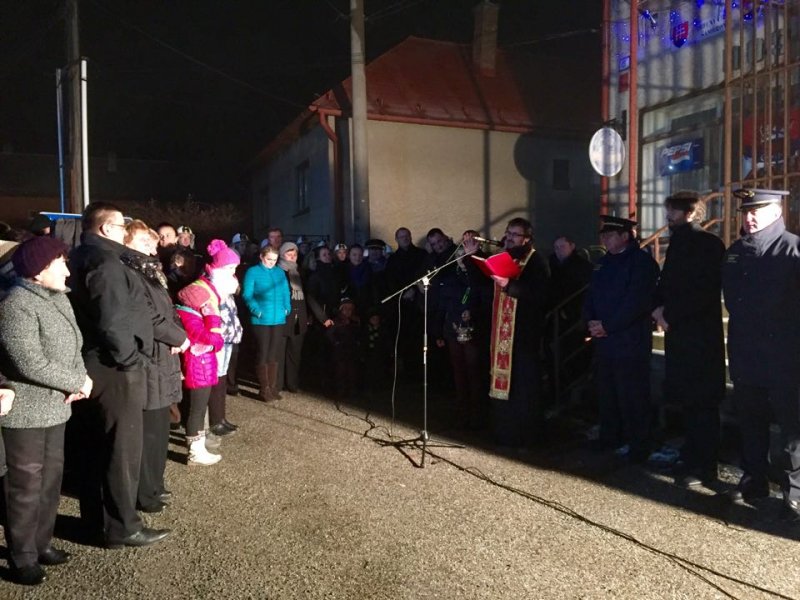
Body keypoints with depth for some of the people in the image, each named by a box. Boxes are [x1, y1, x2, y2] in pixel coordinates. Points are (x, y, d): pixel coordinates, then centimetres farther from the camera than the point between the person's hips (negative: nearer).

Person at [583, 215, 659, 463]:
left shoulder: (643, 262, -9)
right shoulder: (604, 262, 15)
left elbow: (636, 302, -18)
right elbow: (591, 295, 15)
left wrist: (607, 326, -17)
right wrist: (591, 321, -2)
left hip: (630, 342, -7)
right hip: (603, 340, 7)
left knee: (632, 396, -1)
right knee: (606, 392, 15)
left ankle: (639, 444, 11)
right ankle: (610, 436, 29)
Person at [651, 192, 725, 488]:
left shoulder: (709, 244, -10)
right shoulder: (678, 241, 14)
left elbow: (706, 292, -18)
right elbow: (666, 283, 15)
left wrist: (670, 313, -15)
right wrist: (659, 308, -3)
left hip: (700, 335, -7)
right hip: (679, 332, 7)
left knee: (701, 402, 0)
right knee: (688, 400, 14)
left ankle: (703, 468, 10)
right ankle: (694, 460, 25)